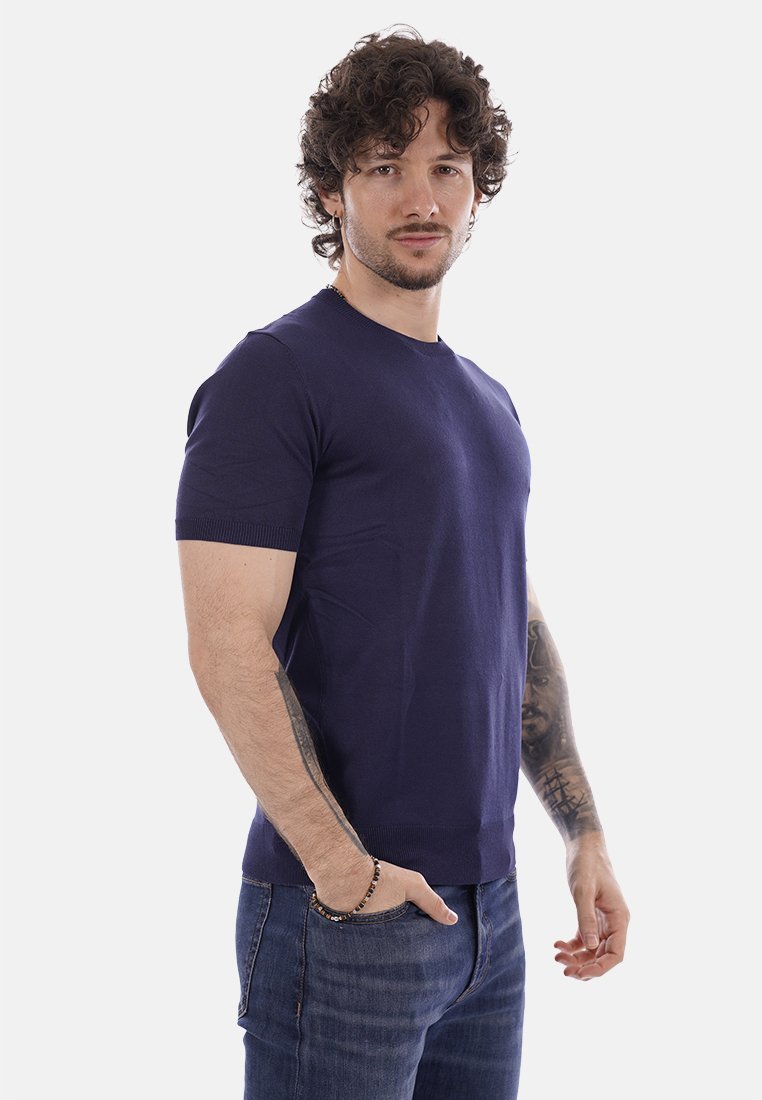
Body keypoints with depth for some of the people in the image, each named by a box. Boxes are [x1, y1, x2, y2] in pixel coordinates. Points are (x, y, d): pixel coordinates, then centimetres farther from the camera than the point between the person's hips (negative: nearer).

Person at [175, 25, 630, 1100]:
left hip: (487, 902, 7)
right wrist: (344, 871, -18)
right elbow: (229, 652, -17)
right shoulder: (276, 376, -10)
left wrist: (585, 835, 14)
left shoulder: (488, 402, 14)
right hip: (344, 919, -7)